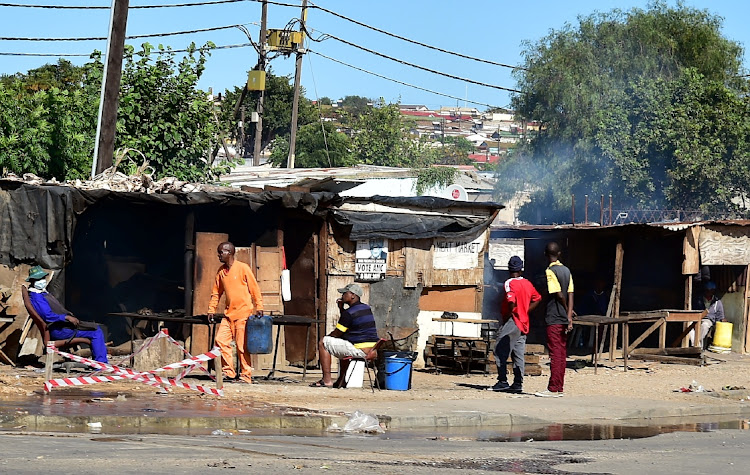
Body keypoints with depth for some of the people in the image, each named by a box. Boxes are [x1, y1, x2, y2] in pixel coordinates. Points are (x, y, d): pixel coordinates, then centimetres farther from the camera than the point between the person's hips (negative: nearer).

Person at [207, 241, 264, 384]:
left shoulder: (243, 268, -6)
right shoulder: (221, 271, 11)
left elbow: (254, 288, -5)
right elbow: (216, 292, 17)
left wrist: (259, 307, -10)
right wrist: (211, 310, 10)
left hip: (243, 313, -6)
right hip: (229, 313, 6)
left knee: (242, 345, -5)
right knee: (220, 340, -5)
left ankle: (246, 376, 3)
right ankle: (229, 372, 4)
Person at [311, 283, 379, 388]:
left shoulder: (349, 312, -13)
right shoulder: (367, 308, 15)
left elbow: (337, 333, -6)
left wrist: (325, 339, 14)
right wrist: (341, 308, 18)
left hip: (360, 351, -9)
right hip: (373, 350, 9)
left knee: (323, 343, 0)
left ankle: (327, 380, -3)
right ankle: (341, 381, 36)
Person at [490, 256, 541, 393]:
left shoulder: (510, 283, -13)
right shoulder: (527, 283, 10)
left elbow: (511, 302, -27)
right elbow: (537, 298, 21)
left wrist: (508, 315, -13)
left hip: (512, 323, -7)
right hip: (524, 324, 7)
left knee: (500, 351, -2)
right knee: (519, 355, 10)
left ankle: (502, 381, -5)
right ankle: (518, 383, 8)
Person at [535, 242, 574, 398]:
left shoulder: (550, 271, -12)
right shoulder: (566, 270, 12)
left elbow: (559, 294, -17)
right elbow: (570, 294, 5)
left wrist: (567, 309, -1)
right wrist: (569, 316, -1)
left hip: (553, 319, -7)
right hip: (563, 320, 7)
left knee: (555, 354, -7)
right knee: (562, 354, 9)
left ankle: (553, 389, -6)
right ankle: (559, 388, 13)